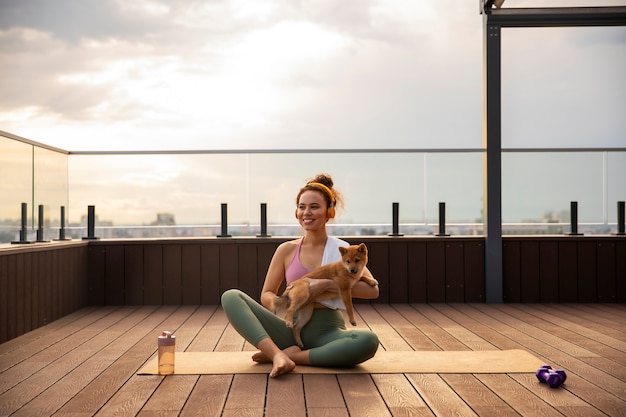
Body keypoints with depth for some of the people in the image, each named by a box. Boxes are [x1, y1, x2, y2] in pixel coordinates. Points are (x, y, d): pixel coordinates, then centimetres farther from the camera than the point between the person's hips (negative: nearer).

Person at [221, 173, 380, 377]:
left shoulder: (342, 250, 2)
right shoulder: (286, 250, 7)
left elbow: (372, 290, -9)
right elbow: (266, 295, 9)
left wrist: (326, 284, -18)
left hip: (328, 331, -1)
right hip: (292, 328, 2)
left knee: (368, 340, -36)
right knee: (231, 297, -15)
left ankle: (290, 355, -21)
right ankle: (279, 355, -33)